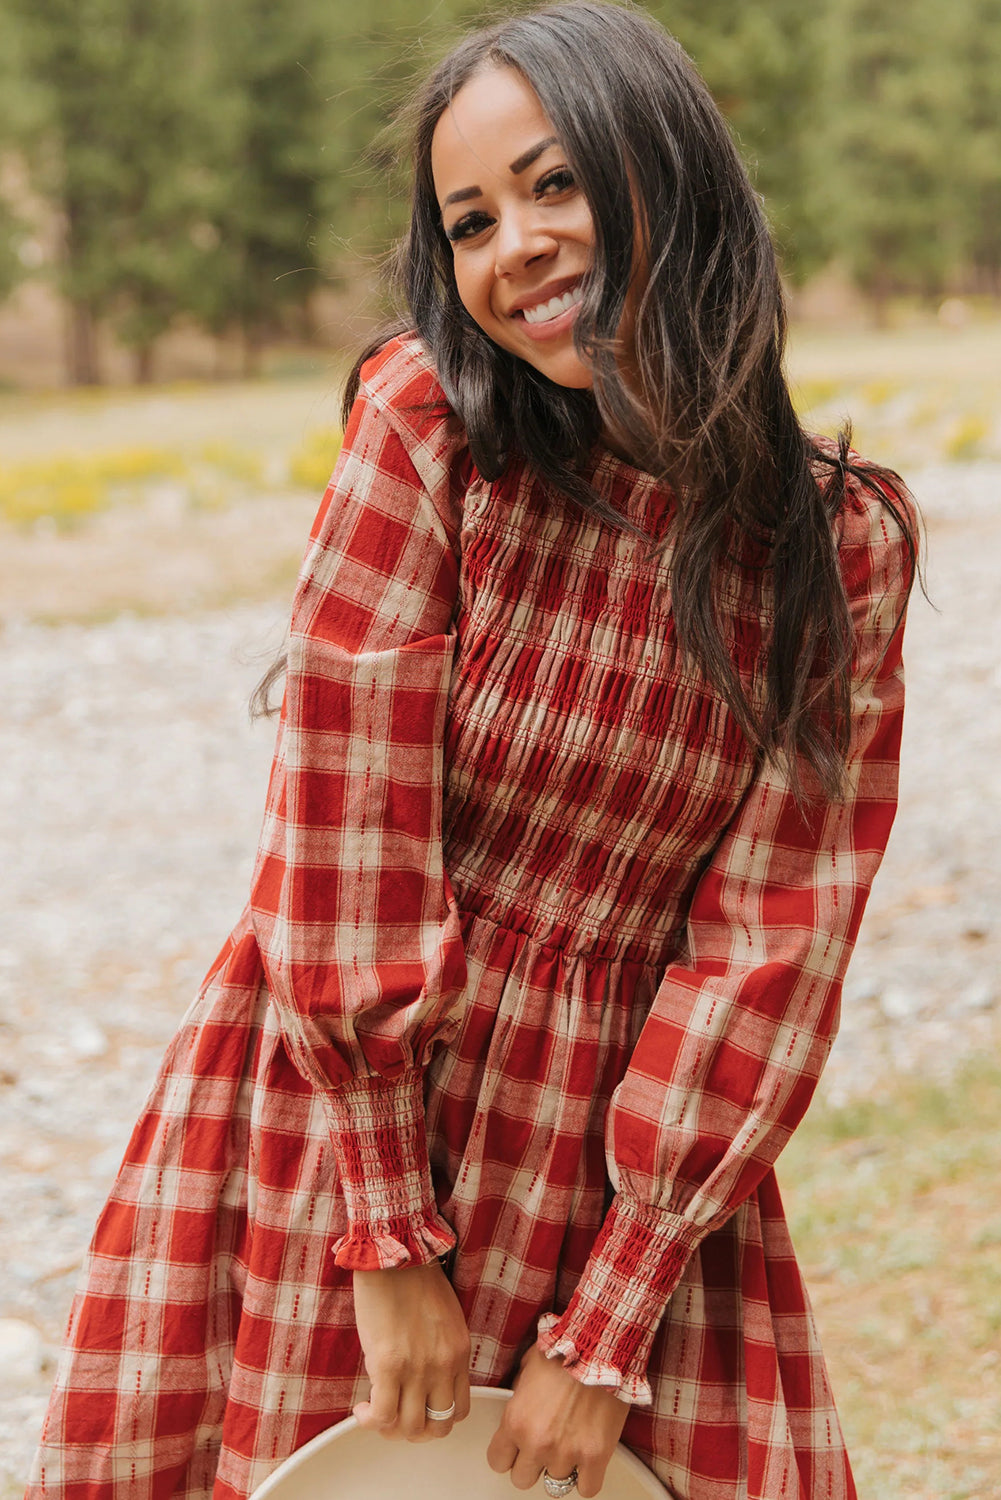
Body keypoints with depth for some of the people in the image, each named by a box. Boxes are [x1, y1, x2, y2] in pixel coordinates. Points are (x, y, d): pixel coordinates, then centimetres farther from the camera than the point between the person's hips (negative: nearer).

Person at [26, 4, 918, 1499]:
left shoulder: (843, 547, -7)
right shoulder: (427, 428, -12)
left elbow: (770, 943, -8)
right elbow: (343, 855, -14)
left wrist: (609, 1329, -11)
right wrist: (394, 1245, -14)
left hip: (638, 1166, 2)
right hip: (350, 1112, -1)